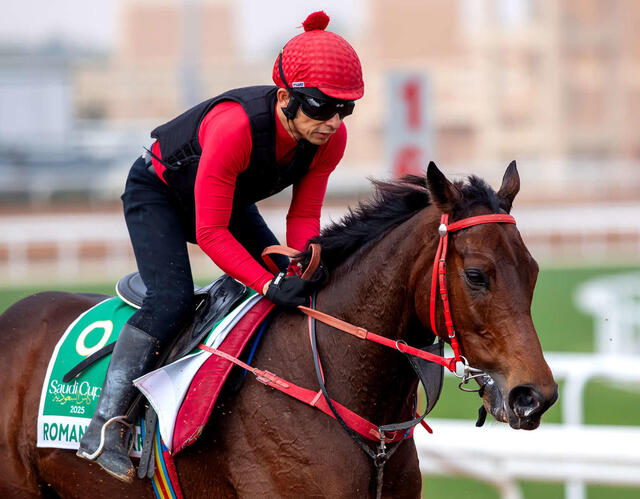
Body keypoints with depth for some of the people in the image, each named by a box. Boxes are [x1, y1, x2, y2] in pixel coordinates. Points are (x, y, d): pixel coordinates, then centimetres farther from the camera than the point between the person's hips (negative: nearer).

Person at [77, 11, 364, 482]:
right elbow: (211, 233, -38)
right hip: (157, 191, -7)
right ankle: (105, 424, -24)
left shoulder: (331, 138, -23)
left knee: (289, 284, -2)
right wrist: (270, 285, -46)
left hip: (232, 198, 7)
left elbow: (303, 217, -13)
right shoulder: (235, 125, -43)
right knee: (172, 300, -25)